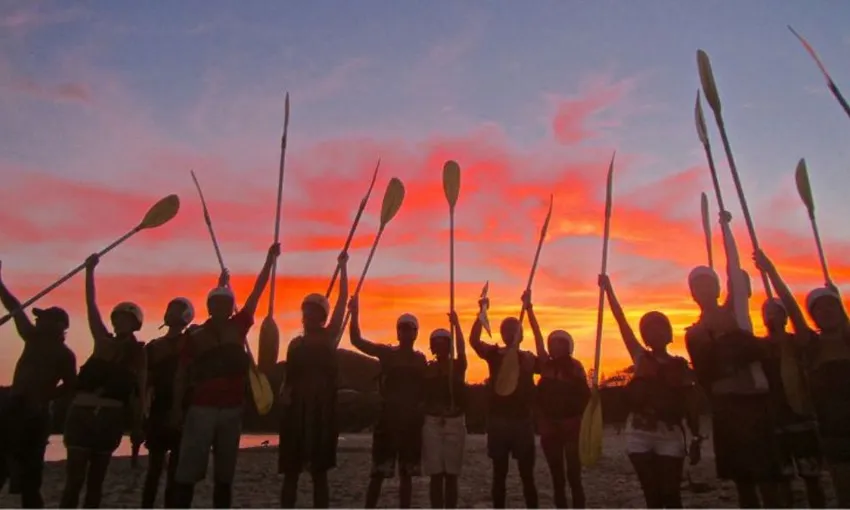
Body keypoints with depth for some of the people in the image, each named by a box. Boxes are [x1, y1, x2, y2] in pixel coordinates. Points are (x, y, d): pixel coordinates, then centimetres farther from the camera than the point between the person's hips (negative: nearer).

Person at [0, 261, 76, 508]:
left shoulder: (64, 355, -5)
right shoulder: (34, 338, 9)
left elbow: (70, 385, 2)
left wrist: (42, 398, -4)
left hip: (33, 416, -5)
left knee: (29, 476, 0)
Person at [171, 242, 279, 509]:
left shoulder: (239, 327, 4)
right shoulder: (195, 336, -1)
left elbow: (256, 292, 1)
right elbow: (181, 375, 2)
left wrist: (270, 260, -1)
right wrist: (177, 407, -3)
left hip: (232, 410, 3)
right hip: (202, 409, -3)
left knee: (225, 473, 10)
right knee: (188, 470, -1)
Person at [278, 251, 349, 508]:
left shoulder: (329, 336, 4)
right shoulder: (296, 343, 10)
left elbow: (343, 299, -3)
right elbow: (289, 377, 9)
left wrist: (343, 266, -5)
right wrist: (284, 392, -13)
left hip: (322, 407, -2)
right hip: (297, 408, 2)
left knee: (319, 470, 5)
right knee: (291, 470, 3)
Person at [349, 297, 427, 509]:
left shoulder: (420, 359, 8)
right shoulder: (386, 353, 1)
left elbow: (424, 390, 9)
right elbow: (356, 340, -6)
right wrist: (355, 313, -15)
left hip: (411, 418, 3)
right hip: (388, 415, -3)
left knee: (406, 473, 9)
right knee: (378, 472, -1)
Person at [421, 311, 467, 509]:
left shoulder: (458, 366, 3)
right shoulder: (427, 369, 5)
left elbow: (461, 349, -17)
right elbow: (422, 396, 0)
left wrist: (456, 324, -25)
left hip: (454, 422, 0)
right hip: (432, 422, 0)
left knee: (451, 474, 4)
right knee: (435, 474, 0)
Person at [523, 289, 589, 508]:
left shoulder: (575, 366, -2)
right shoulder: (546, 365, 5)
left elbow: (584, 395, -5)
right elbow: (537, 336, -1)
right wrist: (528, 307, -6)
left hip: (571, 426, -4)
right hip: (549, 427, 4)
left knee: (573, 475, -5)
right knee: (557, 477, 9)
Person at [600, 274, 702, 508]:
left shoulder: (681, 366, 3)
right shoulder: (640, 358, 5)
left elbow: (691, 404, 1)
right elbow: (621, 321, 2)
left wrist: (696, 438, -5)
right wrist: (608, 288, 0)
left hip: (670, 435, -1)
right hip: (638, 434, 2)